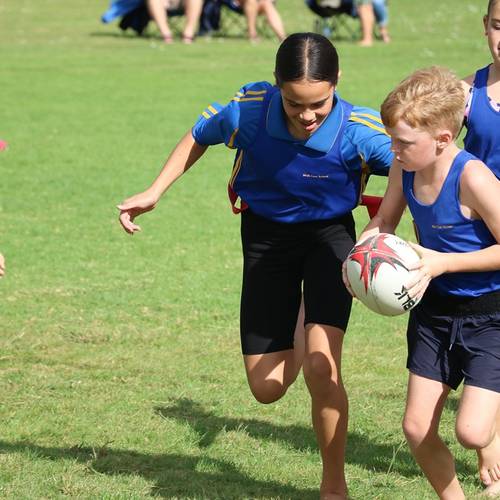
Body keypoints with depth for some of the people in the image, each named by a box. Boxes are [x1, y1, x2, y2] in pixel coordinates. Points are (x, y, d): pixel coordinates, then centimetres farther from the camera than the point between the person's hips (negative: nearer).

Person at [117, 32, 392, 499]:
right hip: (265, 236, 3)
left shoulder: (360, 132, -31)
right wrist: (153, 193, -4)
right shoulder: (248, 110, -25)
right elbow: (199, 137, -3)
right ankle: (302, 328, 46)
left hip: (329, 235, -2)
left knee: (320, 367, -24)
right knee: (267, 388, 7)